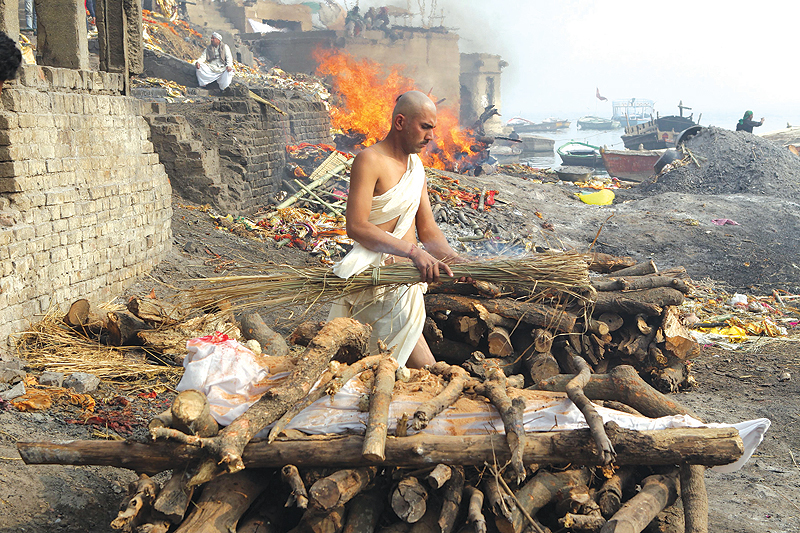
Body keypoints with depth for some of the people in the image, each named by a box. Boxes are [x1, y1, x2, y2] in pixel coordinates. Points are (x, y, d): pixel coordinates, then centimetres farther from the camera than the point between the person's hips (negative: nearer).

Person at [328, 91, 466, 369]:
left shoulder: (416, 164, 16)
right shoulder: (370, 160, -12)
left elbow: (427, 228, 15)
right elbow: (356, 226, -23)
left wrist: (452, 258, -5)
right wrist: (413, 251, -29)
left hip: (406, 281, 9)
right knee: (424, 367, -11)